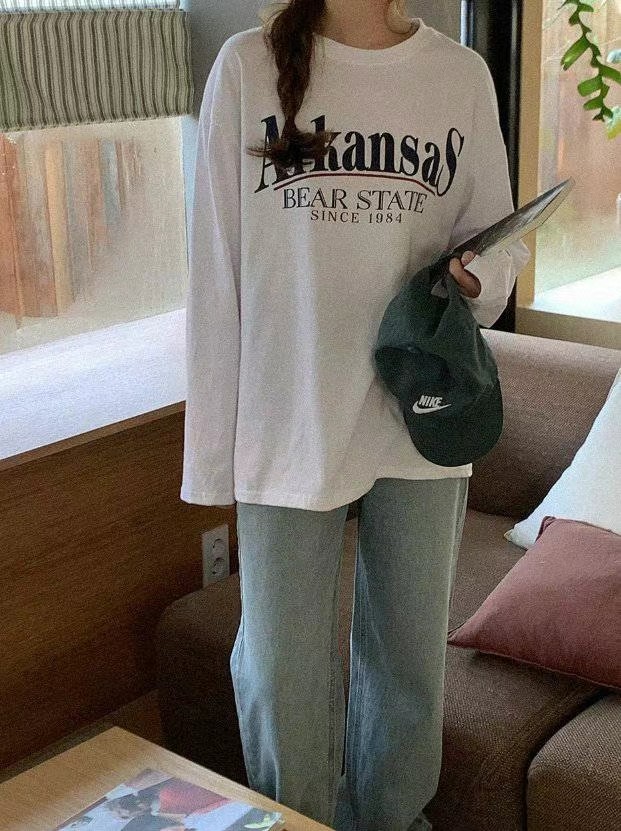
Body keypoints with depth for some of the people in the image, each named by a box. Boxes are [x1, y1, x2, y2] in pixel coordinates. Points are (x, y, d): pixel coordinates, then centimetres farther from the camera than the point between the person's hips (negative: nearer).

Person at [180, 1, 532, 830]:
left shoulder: (462, 75, 2)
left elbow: (501, 236, 11)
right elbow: (217, 266, -4)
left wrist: (480, 275, -14)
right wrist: (212, 444, -4)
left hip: (422, 415, 2)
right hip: (288, 421, -2)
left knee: (412, 654, 17)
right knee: (282, 667, 9)